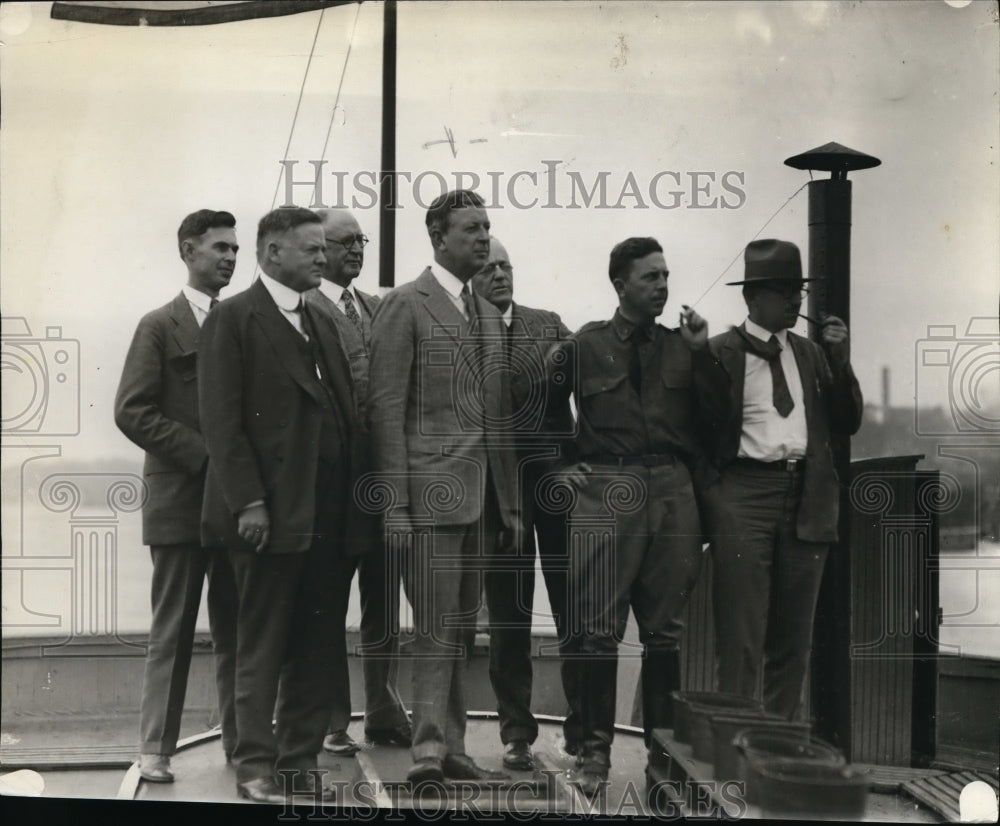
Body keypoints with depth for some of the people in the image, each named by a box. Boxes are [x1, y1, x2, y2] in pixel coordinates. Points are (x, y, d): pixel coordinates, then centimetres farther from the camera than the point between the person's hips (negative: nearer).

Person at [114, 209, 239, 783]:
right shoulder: (161, 326, 0)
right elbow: (132, 412, -7)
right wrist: (202, 453, -14)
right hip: (180, 500, -4)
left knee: (237, 629, 7)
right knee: (173, 630, 1)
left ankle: (240, 740, 14)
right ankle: (157, 747, 8)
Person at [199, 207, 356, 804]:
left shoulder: (323, 325, 18)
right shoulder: (235, 319, -3)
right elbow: (222, 419, -9)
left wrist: (352, 501, 8)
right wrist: (248, 502, -16)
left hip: (327, 517, 7)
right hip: (271, 517, -7)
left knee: (318, 648, 8)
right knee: (262, 647, 1)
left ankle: (299, 761, 17)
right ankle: (256, 766, 9)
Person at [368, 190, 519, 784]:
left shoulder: (490, 316, 18)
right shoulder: (406, 306, -4)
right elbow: (386, 407, -9)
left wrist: (511, 501, 16)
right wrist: (394, 501, -15)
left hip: (484, 493, 7)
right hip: (432, 490, -7)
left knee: (463, 629, 11)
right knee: (435, 627, -8)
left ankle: (452, 747, 17)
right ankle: (428, 745, -4)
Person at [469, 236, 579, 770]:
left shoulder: (548, 326, 10)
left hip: (557, 477, 2)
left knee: (574, 609, 4)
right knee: (508, 615, 6)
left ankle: (583, 729, 15)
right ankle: (517, 733, 16)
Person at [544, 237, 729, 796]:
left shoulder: (682, 346, 13)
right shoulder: (585, 346, 6)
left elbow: (717, 416, 5)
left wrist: (702, 353, -3)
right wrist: (562, 466, 3)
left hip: (673, 492, 3)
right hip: (606, 492, -2)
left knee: (666, 625, 7)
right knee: (598, 627, -5)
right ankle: (596, 748, 2)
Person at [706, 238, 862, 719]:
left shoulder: (811, 354, 15)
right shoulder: (719, 353, -1)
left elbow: (847, 424, 13)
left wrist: (840, 361, 3)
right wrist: (711, 498, -11)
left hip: (806, 499, 5)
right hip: (745, 495, -5)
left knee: (793, 639, 10)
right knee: (740, 639, -4)